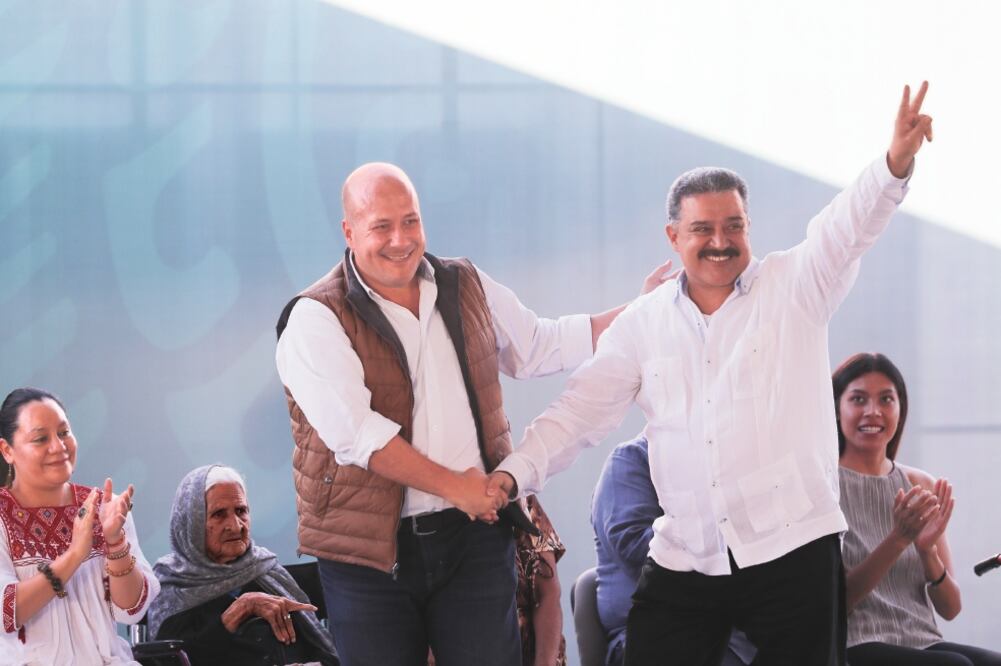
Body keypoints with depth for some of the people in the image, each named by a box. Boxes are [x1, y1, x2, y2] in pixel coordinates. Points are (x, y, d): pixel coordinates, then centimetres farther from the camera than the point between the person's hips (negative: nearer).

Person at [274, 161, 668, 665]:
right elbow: (355, 433, -16)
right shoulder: (316, 320, -7)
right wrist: (454, 486, -15)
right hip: (370, 549, -4)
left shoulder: (466, 288, 11)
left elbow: (539, 347, 25)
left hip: (474, 535, 4)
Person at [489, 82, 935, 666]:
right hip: (684, 566, 3)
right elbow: (582, 410, 9)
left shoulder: (793, 288, 2)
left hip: (793, 551, -3)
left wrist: (896, 164, -34)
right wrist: (516, 473, -6)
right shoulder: (643, 323, 10)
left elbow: (849, 228, -15)